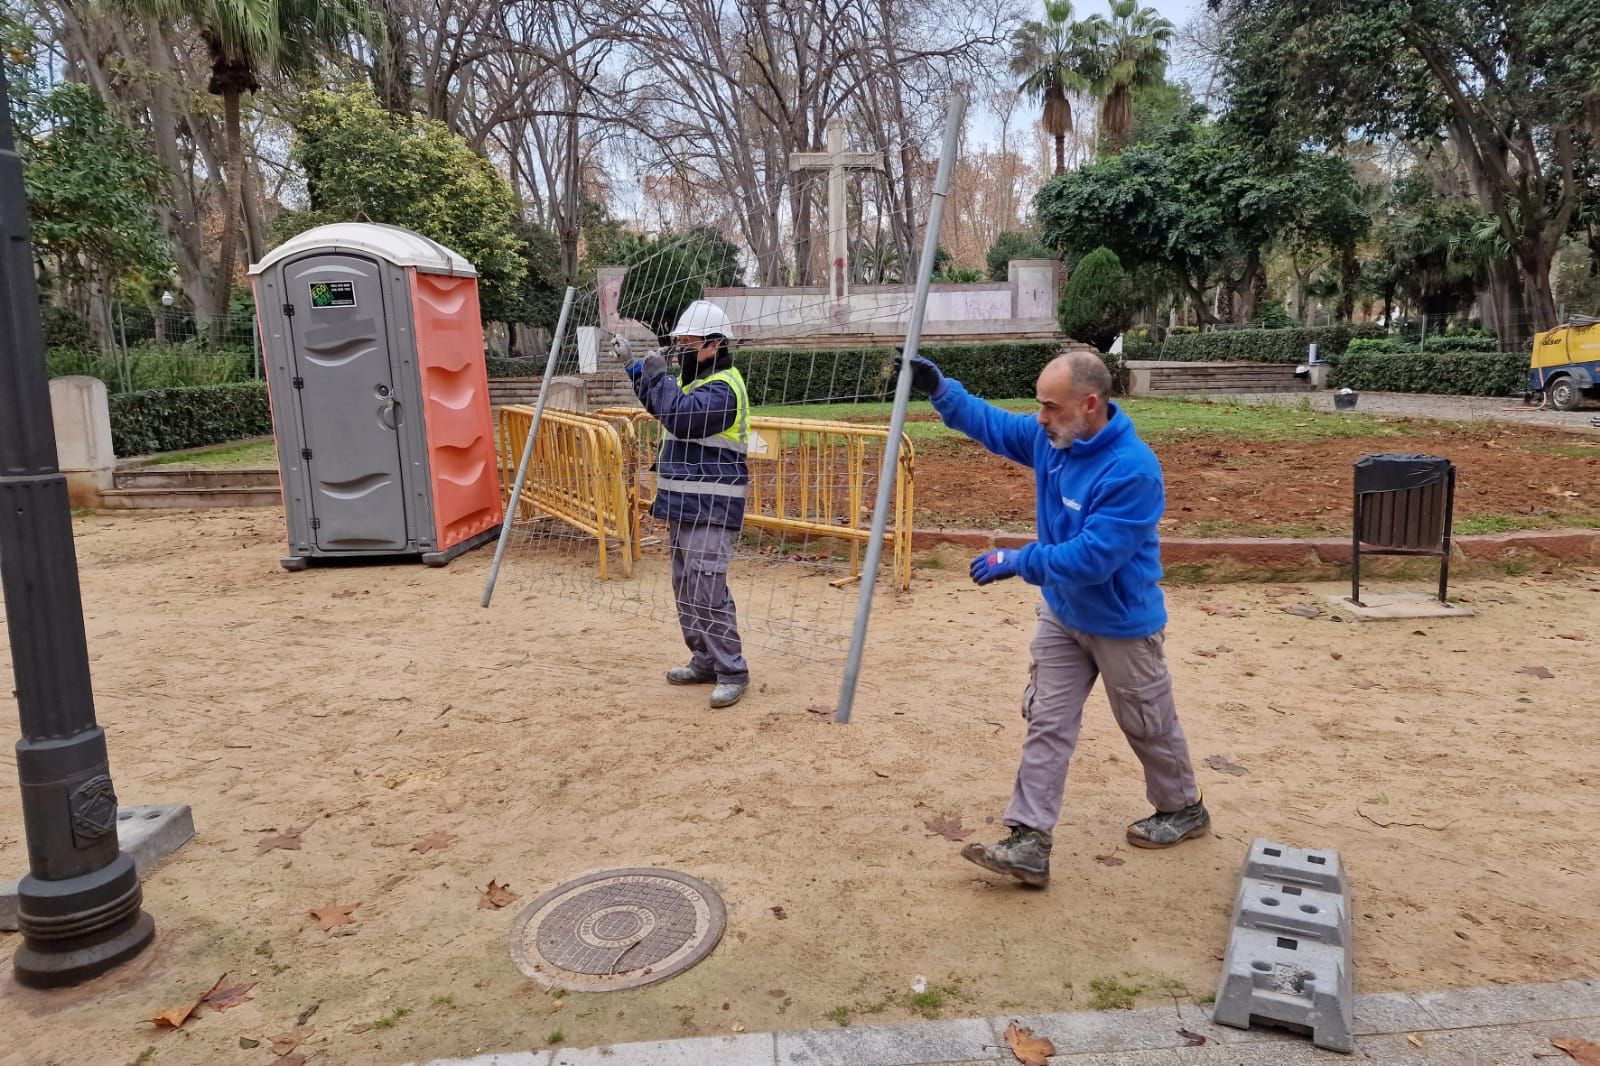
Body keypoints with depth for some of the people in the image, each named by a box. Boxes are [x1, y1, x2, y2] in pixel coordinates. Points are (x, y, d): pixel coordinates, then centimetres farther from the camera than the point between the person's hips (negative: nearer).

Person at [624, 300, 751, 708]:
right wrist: (643, 378, 13)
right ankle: (705, 661, 26)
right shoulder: (695, 379, 15)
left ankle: (732, 672, -6)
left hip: (710, 507, -10)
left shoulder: (723, 386, -15)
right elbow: (662, 408, 30)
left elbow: (682, 417, -30)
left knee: (707, 588, -14)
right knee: (686, 587, 15)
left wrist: (658, 376, -17)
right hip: (684, 503, 11)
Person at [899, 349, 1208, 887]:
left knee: (1149, 726, 15)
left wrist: (1016, 561, -29)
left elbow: (1092, 557, -33)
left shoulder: (1132, 470, -31)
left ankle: (1183, 809, 41)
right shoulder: (1051, 437, -8)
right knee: (1047, 725, 3)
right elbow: (991, 424, 7)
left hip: (1121, 623, -6)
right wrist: (941, 390, -7)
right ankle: (1029, 842, 6)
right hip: (1061, 613, 7)